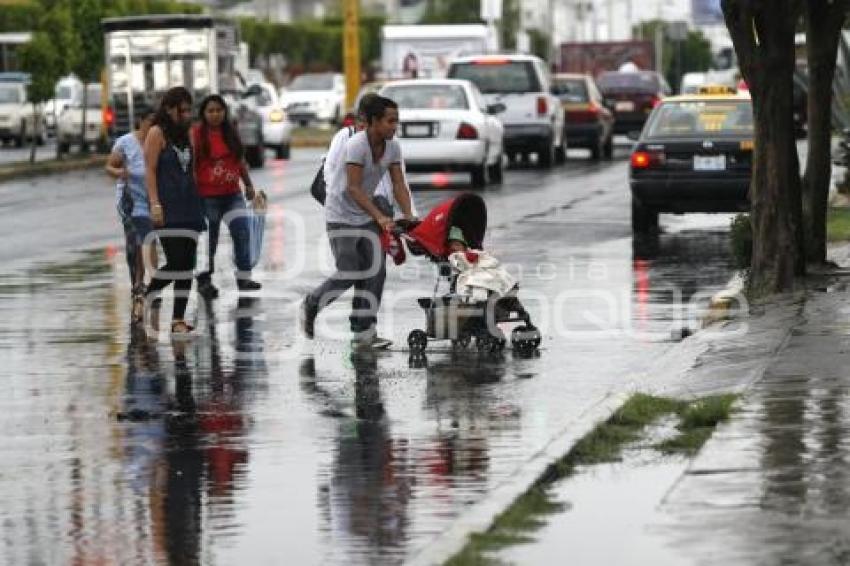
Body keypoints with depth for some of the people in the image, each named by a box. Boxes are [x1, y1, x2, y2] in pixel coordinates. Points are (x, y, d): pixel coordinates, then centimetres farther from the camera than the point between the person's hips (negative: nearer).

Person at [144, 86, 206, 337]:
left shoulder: (186, 134, 17)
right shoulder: (157, 133, -3)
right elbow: (150, 170, -9)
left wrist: (198, 202, 17)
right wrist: (155, 204, -18)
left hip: (189, 206, 7)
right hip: (167, 208, -7)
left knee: (187, 264, 1)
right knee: (175, 260, -16)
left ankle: (179, 320, 2)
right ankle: (147, 296, 6)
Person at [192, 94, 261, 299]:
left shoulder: (231, 133, 9)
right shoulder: (197, 134, -7)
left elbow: (240, 161, 20)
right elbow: (191, 165, -10)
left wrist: (248, 184, 22)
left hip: (232, 195, 4)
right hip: (208, 196, -4)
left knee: (242, 232, -10)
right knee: (209, 239, 4)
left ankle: (244, 277, -9)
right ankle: (204, 282, 17)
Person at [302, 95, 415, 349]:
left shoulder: (393, 147, -3)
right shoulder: (357, 145, -24)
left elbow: (398, 185, -2)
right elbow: (353, 188, -28)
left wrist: (408, 216, -17)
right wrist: (379, 216, -35)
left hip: (367, 217, 7)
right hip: (341, 216, -7)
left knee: (375, 272, -3)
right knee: (348, 275, -9)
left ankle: (364, 333, 1)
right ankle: (311, 305, 18)